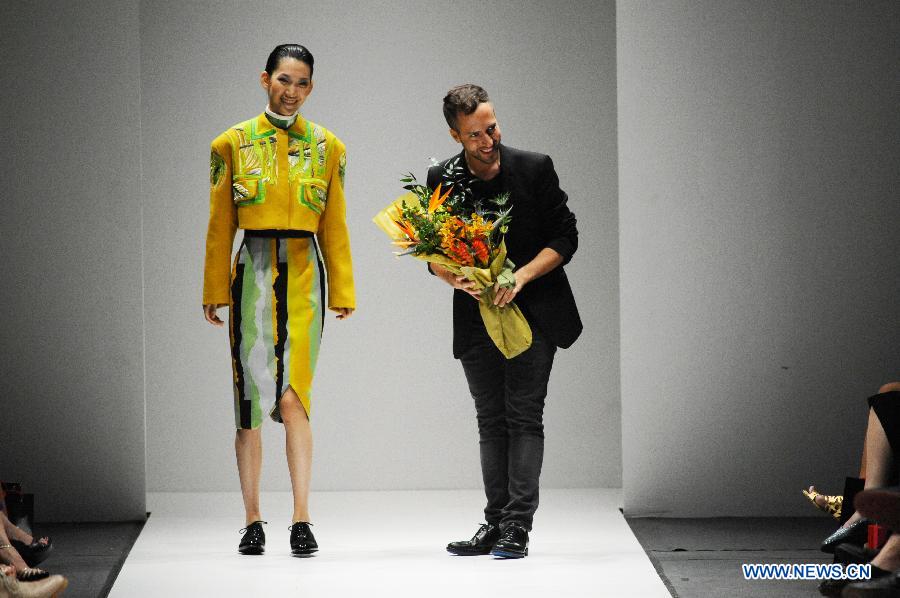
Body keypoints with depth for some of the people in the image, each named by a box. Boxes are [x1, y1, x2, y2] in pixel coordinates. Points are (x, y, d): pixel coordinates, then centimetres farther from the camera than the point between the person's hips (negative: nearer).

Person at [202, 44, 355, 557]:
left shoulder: (327, 147, 8)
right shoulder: (233, 144, 5)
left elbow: (334, 226, 10)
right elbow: (220, 225, 6)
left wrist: (343, 289, 6)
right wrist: (215, 291, 4)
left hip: (304, 274, 0)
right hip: (253, 271, 0)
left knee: (293, 398, -10)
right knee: (250, 398, 0)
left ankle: (302, 521, -10)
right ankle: (253, 521, 8)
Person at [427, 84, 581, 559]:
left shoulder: (535, 169, -10)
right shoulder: (442, 180, -4)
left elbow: (565, 238, -7)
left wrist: (522, 276, -20)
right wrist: (452, 277, -18)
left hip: (533, 311, -3)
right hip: (477, 318, 3)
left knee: (524, 416, -7)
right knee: (492, 422, 10)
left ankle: (517, 527, -8)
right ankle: (496, 523, 15)